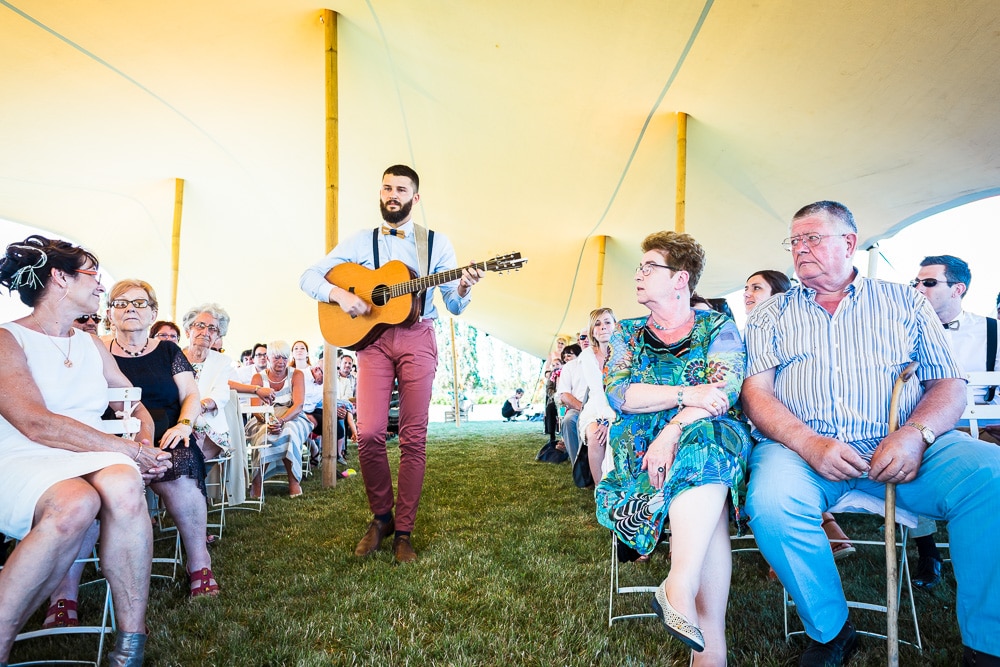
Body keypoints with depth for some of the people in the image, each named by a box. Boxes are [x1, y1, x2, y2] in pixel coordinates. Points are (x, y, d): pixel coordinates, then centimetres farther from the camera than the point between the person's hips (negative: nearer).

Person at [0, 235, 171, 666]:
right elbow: (36, 423, -14)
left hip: (94, 456, 4)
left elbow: (136, 407, 22)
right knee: (75, 505, -38)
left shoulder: (92, 346, 21)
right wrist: (129, 449, -16)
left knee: (123, 485, -32)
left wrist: (146, 446, -1)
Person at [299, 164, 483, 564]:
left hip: (417, 339, 0)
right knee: (369, 433, -10)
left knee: (413, 437, -3)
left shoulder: (436, 243, 10)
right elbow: (309, 278, 9)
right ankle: (381, 515, 13)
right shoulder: (360, 242, 13)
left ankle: (403, 531, 9)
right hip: (373, 338, 1)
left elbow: (454, 307, 8)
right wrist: (340, 294, -10)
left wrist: (463, 289, -14)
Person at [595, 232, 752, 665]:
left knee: (702, 441, -39)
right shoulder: (627, 335, 19)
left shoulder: (718, 328, 11)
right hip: (642, 445, 1)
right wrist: (687, 394, -17)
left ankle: (680, 587, -46)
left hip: (713, 437, -1)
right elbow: (618, 394, 0)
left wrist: (673, 432, -27)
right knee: (706, 502, -32)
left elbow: (725, 389, -8)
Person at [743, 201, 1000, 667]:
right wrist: (810, 444, -16)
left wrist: (916, 434, -14)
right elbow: (756, 391, 2)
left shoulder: (905, 302, 16)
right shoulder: (771, 315, 14)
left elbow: (948, 384, 9)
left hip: (899, 449, 1)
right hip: (803, 448, -1)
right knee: (771, 502, -32)